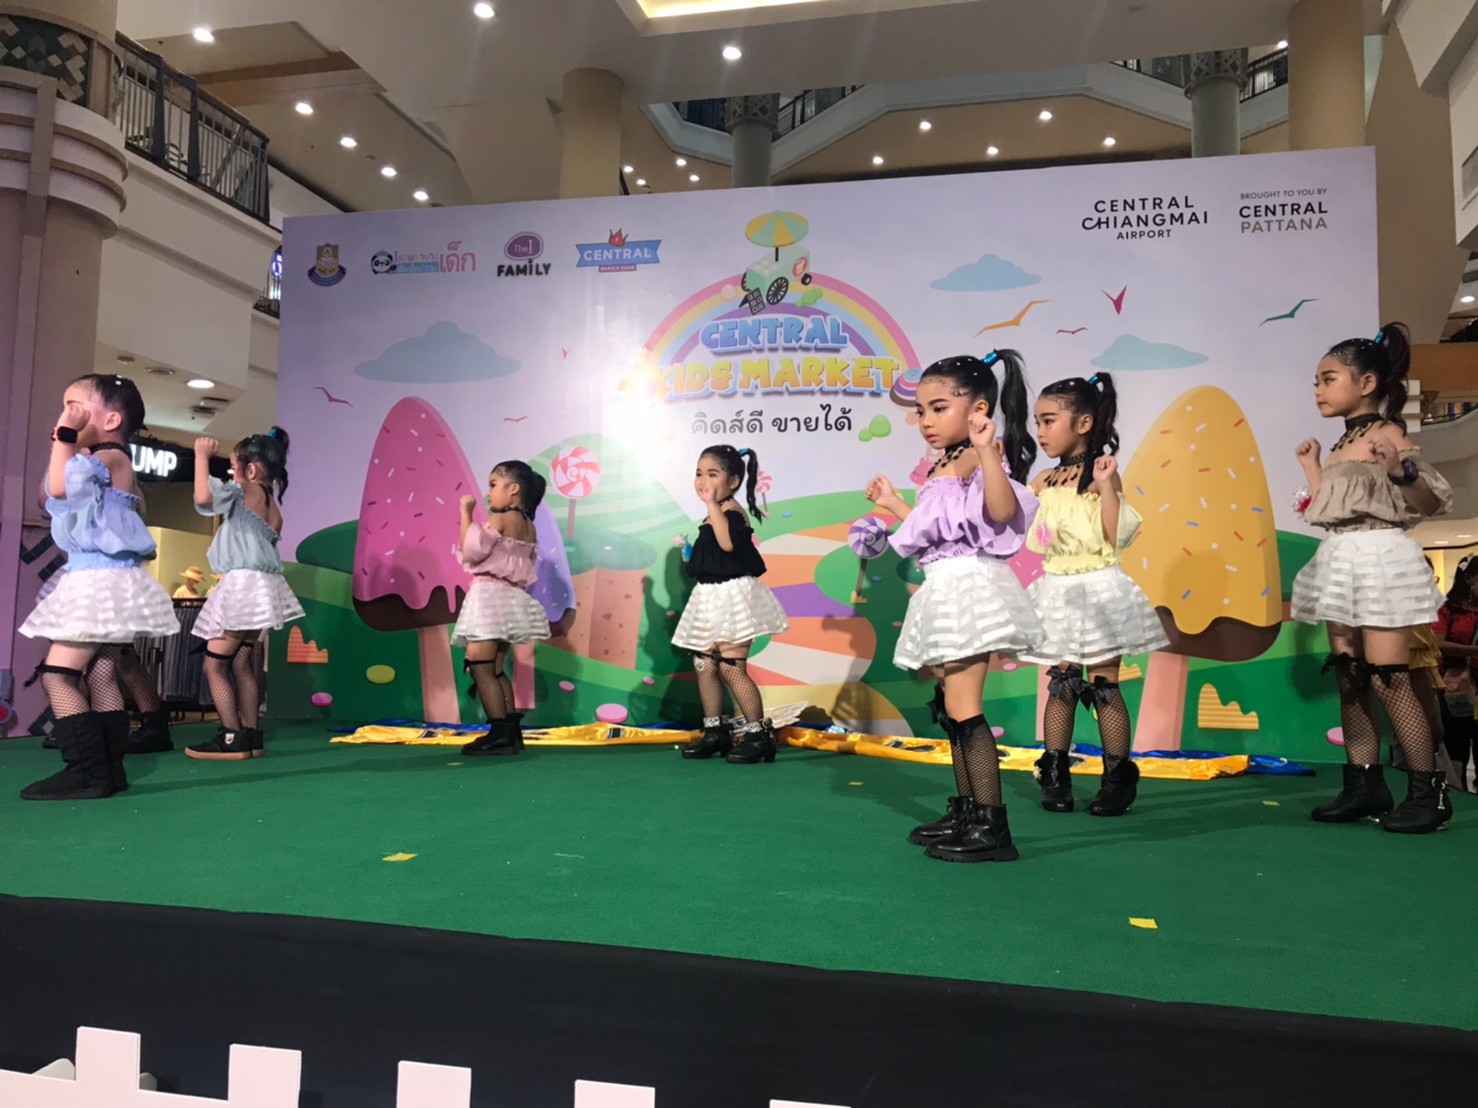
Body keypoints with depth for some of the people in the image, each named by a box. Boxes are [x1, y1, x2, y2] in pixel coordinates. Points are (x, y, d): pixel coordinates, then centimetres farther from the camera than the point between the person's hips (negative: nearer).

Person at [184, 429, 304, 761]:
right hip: (256, 587, 9)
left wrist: (202, 455, -12)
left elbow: (204, 497, -24)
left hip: (245, 586, -9)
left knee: (214, 664, -5)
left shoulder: (245, 492, -6)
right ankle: (251, 737, 12)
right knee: (241, 664, 12)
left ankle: (232, 738, -7)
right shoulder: (271, 505, 19)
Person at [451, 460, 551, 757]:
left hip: (491, 597, -9)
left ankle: (500, 733, -10)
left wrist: (465, 513, -8)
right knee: (495, 670, 15)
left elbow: (472, 551, -15)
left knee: (480, 667, -7)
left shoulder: (499, 519, -10)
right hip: (511, 599, 9)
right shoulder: (529, 527, 15)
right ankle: (511, 732, 14)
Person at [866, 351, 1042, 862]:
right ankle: (964, 811, 25)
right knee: (949, 707, 14)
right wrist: (894, 503, 29)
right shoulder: (942, 469, 18)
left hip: (970, 586, -10)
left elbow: (1001, 511, -28)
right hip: (945, 591, 10)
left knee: (963, 707, -11)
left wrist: (986, 451, -35)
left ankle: (992, 826, -5)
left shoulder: (982, 457, -10)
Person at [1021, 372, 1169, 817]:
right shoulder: (1043, 481, 7)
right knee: (1059, 685, 8)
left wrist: (1106, 488, -25)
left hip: (1097, 591, -5)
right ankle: (1055, 777, 16)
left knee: (1104, 685, 1)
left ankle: (1118, 779, 12)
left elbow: (1115, 538, -16)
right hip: (1059, 593, 5)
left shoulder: (1102, 474, -10)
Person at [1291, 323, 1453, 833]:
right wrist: (1311, 465, 23)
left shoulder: (1385, 434, -9)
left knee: (1387, 679, -7)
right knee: (1348, 678, 9)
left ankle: (1427, 791, 4)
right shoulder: (1342, 444, 15)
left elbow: (1431, 501, -14)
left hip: (1377, 559, -9)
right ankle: (1364, 784, 16)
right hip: (1342, 563, 9)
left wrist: (1402, 471, -32)